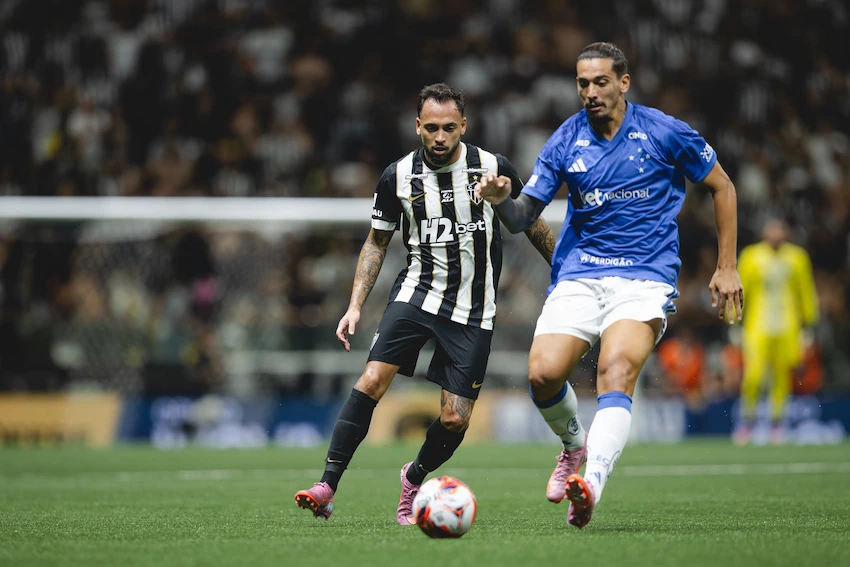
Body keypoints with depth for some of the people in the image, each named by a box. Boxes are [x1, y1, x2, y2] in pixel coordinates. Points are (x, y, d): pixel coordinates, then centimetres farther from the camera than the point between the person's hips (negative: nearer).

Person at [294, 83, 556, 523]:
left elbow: (532, 224, 10)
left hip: (473, 311, 0)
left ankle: (414, 478, 25)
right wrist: (355, 305, 4)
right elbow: (376, 242, 11)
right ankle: (327, 487, -20)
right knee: (373, 379, -21)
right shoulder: (398, 177, -2)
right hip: (417, 291, 0)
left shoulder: (493, 168, -5)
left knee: (455, 420, -5)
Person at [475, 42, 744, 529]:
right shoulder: (566, 141, 5)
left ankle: (591, 481, -44)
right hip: (578, 277, 3)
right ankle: (574, 445, 16)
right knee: (543, 374, -17)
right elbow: (523, 217, 6)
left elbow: (722, 186, 10)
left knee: (616, 373, -27)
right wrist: (502, 199, -18)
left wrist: (727, 267, 6)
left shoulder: (663, 132, -1)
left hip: (645, 277, -3)